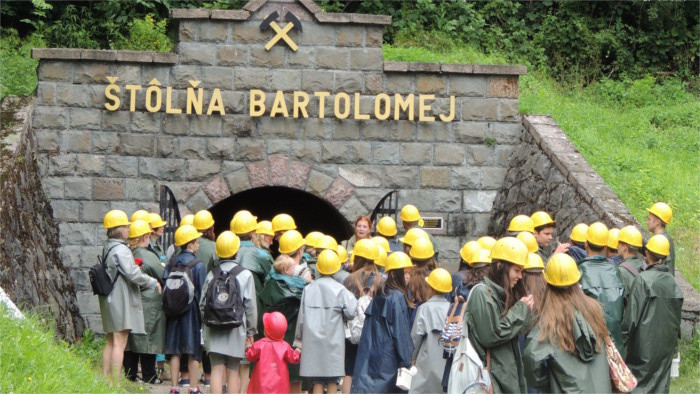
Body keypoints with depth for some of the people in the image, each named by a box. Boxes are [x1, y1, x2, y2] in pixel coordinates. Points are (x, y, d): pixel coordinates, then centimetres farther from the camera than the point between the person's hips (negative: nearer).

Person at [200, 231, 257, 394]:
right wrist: (250, 331, 6)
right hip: (235, 330, -1)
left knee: (217, 370, 0)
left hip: (213, 330, 1)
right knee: (233, 372, 7)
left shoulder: (211, 274, 1)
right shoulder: (245, 275, -5)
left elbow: (202, 304, 2)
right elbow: (250, 306, -3)